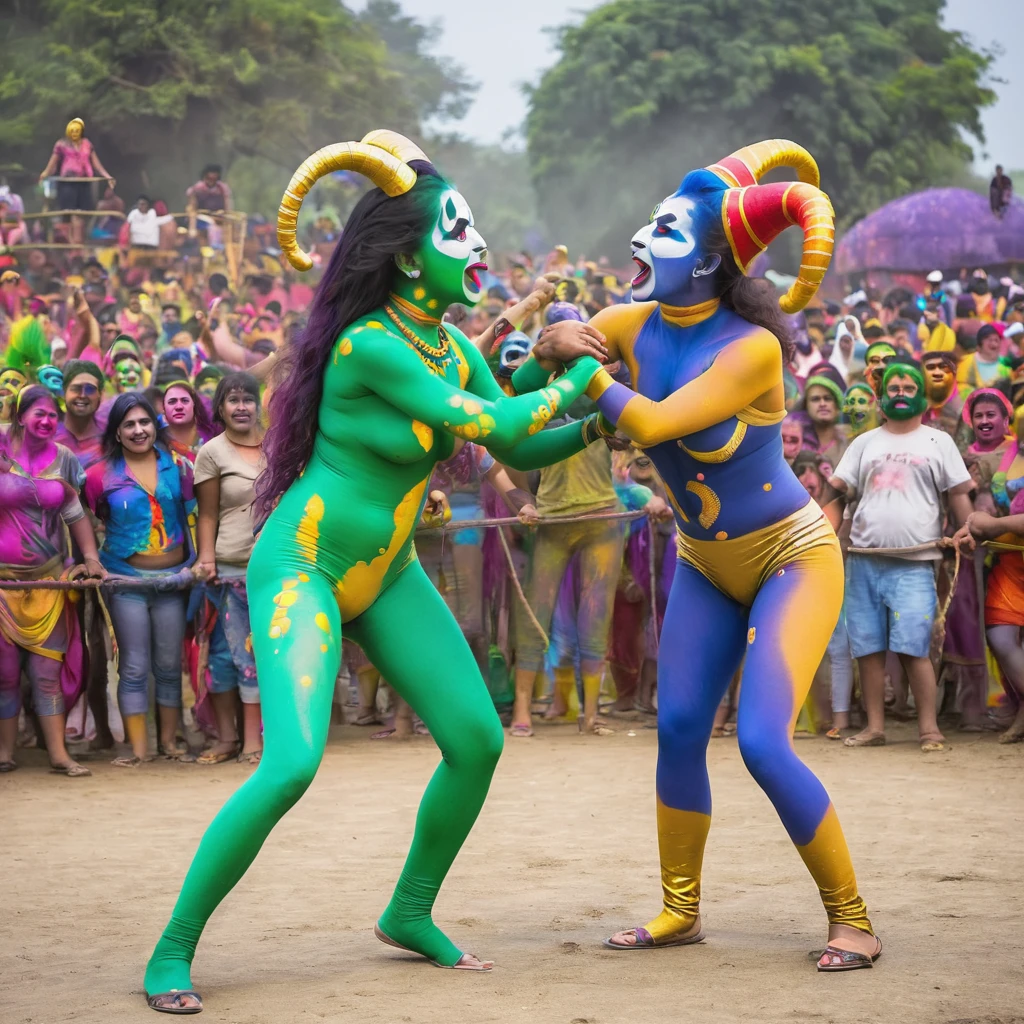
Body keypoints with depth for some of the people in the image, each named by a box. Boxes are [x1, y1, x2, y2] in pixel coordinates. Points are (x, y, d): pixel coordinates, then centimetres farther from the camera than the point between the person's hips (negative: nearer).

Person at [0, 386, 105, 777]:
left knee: (48, 671, 1)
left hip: (48, 579, 2)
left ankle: (58, 753, 2)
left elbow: (76, 514, 11)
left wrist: (91, 557, 3)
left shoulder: (62, 459, 5)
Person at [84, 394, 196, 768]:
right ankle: (138, 747, 5)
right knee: (134, 667, 0)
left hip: (172, 577, 2)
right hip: (127, 578, -2)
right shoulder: (101, 475, -2)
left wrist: (198, 559, -2)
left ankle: (169, 740, 18)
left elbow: (192, 514, 5)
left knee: (169, 665, 8)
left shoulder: (176, 466, 2)